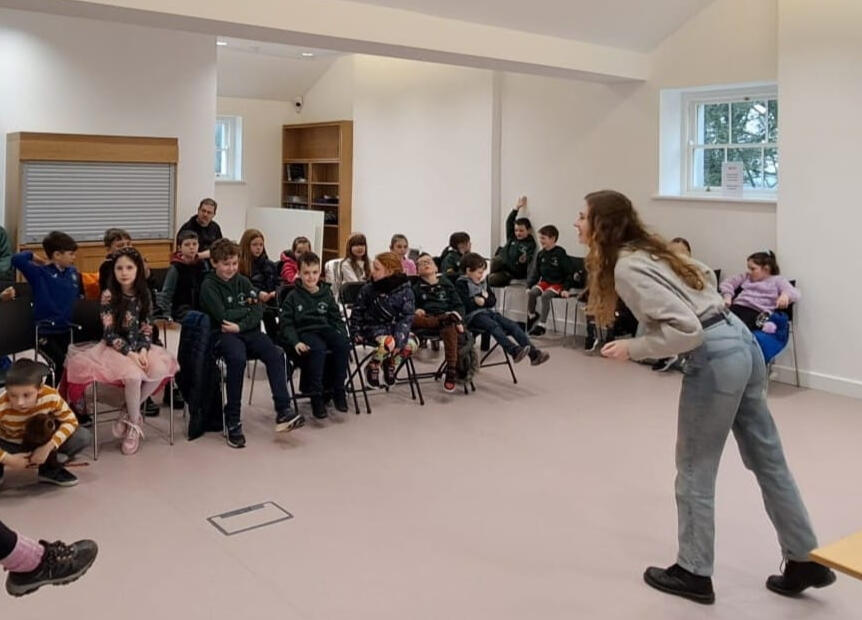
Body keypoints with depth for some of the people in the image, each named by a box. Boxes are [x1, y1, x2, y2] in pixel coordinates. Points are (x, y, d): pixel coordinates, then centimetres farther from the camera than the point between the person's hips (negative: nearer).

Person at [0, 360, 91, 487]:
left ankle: (50, 468, 4)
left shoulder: (51, 397, -29)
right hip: (10, 446, -2)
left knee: (84, 436, -20)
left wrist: (48, 447, -31)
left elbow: (70, 421, -18)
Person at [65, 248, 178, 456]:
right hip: (115, 348, -4)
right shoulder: (109, 296, -8)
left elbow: (147, 328, 2)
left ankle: (129, 415, -7)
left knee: (160, 370, -25)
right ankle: (134, 425, -10)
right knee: (133, 375, -33)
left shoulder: (144, 294, 3)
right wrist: (130, 353, -21)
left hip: (139, 347, 4)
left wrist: (143, 350, -16)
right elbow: (109, 333, -11)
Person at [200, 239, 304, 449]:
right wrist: (246, 309, 0)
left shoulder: (243, 281, 13)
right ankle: (233, 422, -27)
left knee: (275, 354, -23)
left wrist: (240, 325, -15)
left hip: (249, 331, 5)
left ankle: (283, 412, -26)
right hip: (224, 335, -4)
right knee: (237, 359, -35)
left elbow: (258, 311, 2)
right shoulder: (209, 286, -2)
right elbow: (222, 316, -14)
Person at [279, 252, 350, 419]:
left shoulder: (326, 294, 17)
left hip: (326, 330, 3)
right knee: (318, 349, -37)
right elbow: (286, 324, 2)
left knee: (343, 344, -29)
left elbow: (336, 319, 19)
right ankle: (316, 396, -27)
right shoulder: (293, 297, 7)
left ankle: (337, 389, -15)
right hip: (305, 332, -3)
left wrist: (342, 334, -1)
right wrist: (295, 342, -15)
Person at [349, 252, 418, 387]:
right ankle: (372, 367, -3)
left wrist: (398, 337, -24)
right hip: (374, 327, -2)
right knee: (387, 342, -35)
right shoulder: (368, 290, -4)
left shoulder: (405, 290, -8)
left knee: (412, 344, -26)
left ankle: (391, 364, 6)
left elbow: (406, 316, -11)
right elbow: (357, 312, 9)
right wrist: (356, 331, 1)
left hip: (395, 327, 2)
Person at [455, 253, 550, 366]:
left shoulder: (482, 283, 22)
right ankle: (515, 351, -56)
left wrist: (484, 301, -2)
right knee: (494, 326, -35)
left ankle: (533, 352, -29)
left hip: (489, 312, 7)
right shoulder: (461, 284, -2)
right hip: (473, 315, -7)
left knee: (512, 325, -15)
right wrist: (477, 302, -3)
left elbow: (493, 301, 19)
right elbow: (465, 304, -15)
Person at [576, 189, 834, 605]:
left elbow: (686, 331, -21)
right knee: (767, 459, 17)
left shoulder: (626, 268, -16)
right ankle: (805, 562, 30)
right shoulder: (647, 251, 12)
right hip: (741, 341, 10)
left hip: (714, 358, -10)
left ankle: (693, 574, 21)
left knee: (694, 471, 6)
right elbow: (705, 276, 24)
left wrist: (632, 349, -11)